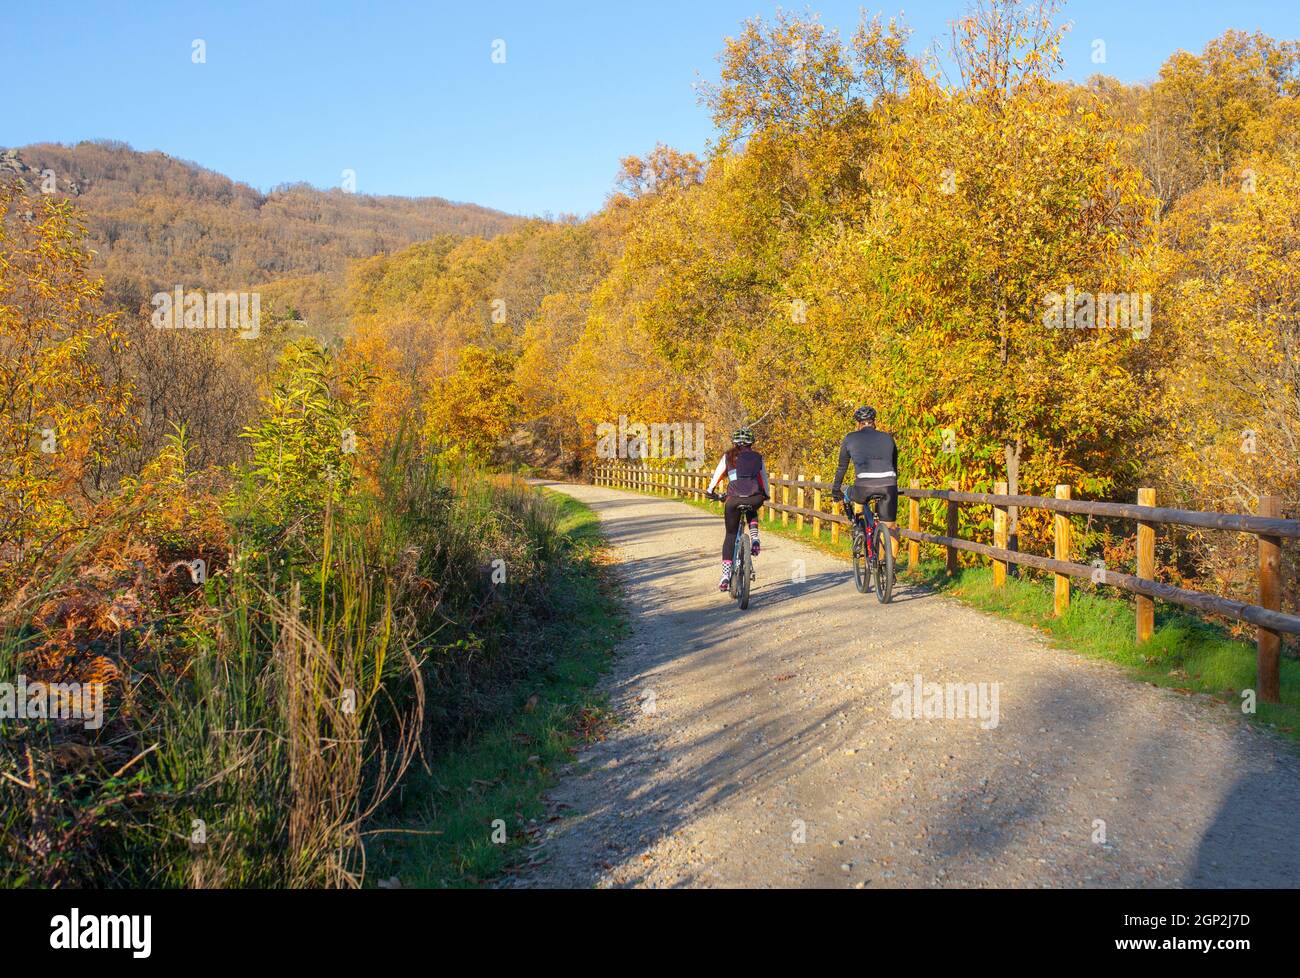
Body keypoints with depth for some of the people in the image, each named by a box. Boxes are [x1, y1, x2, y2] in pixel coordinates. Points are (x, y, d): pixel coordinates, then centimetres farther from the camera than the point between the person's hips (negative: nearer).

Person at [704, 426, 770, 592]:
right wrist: (767, 495, 41)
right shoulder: (758, 457, 18)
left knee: (730, 535, 15)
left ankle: (726, 575, 8)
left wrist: (710, 490, 37)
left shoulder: (728, 456, 14)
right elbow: (764, 479, 24)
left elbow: (717, 475, 20)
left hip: (734, 499, -1)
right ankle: (754, 539, 13)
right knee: (752, 512, 39)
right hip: (755, 499, 1)